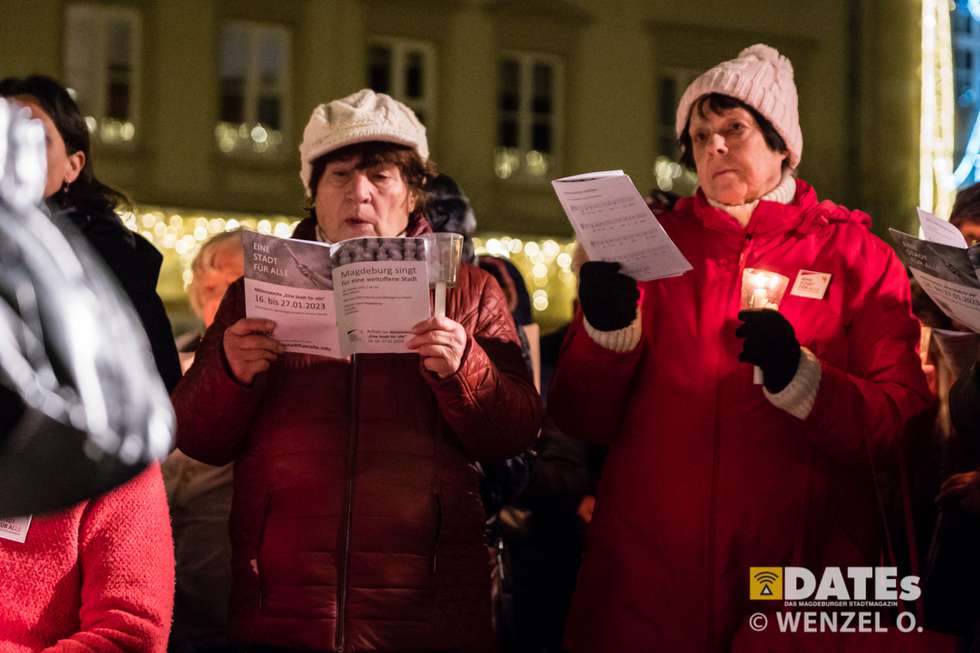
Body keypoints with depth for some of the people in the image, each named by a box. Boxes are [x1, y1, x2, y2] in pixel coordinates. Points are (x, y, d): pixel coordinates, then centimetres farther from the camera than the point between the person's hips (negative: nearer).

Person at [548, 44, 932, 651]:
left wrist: (799, 378, -21)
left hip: (800, 553, -1)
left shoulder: (856, 256, 4)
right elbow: (582, 418, 3)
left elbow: (902, 419, -6)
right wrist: (606, 331, -15)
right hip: (649, 570, 1)